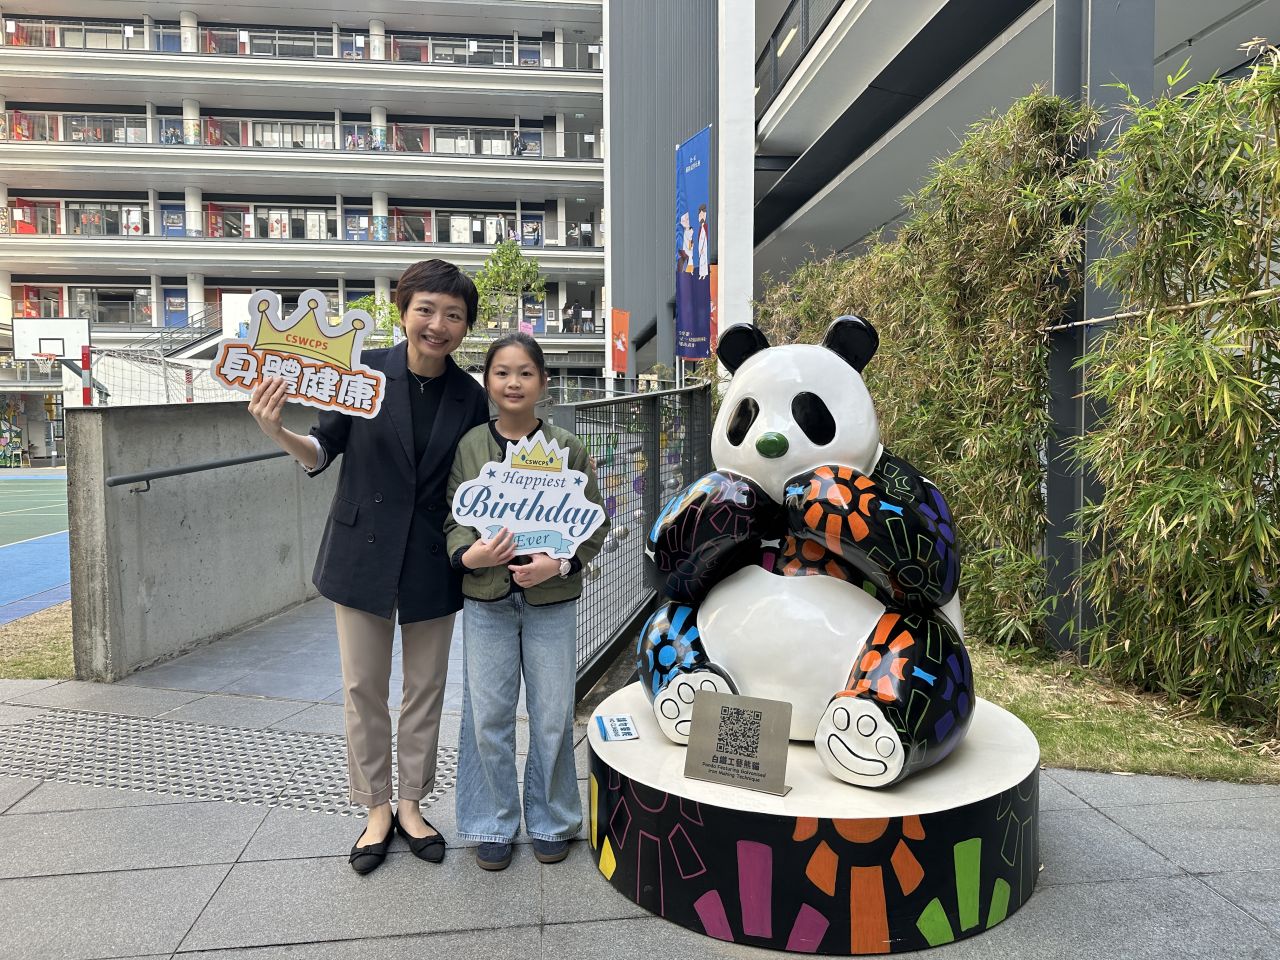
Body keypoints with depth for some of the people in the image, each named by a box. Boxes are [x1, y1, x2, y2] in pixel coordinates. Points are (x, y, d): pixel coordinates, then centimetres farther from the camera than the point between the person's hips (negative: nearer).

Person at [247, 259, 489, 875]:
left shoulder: (470, 398, -3)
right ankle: (377, 808, 27)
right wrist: (277, 432, -22)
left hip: (433, 564, 2)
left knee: (425, 689, 12)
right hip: (362, 556, -1)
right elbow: (323, 451, -3)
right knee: (363, 688, 8)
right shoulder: (366, 370, -8)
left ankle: (411, 804, 31)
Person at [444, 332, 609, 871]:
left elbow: (594, 523, 2)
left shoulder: (567, 448, 0)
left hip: (551, 599, 0)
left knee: (553, 715, 9)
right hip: (486, 598, 0)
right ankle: (494, 825, 26)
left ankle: (551, 821, 29)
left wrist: (559, 564, -14)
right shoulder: (468, 446, 1)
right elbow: (451, 518, 3)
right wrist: (470, 554, -18)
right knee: (488, 715, 7)